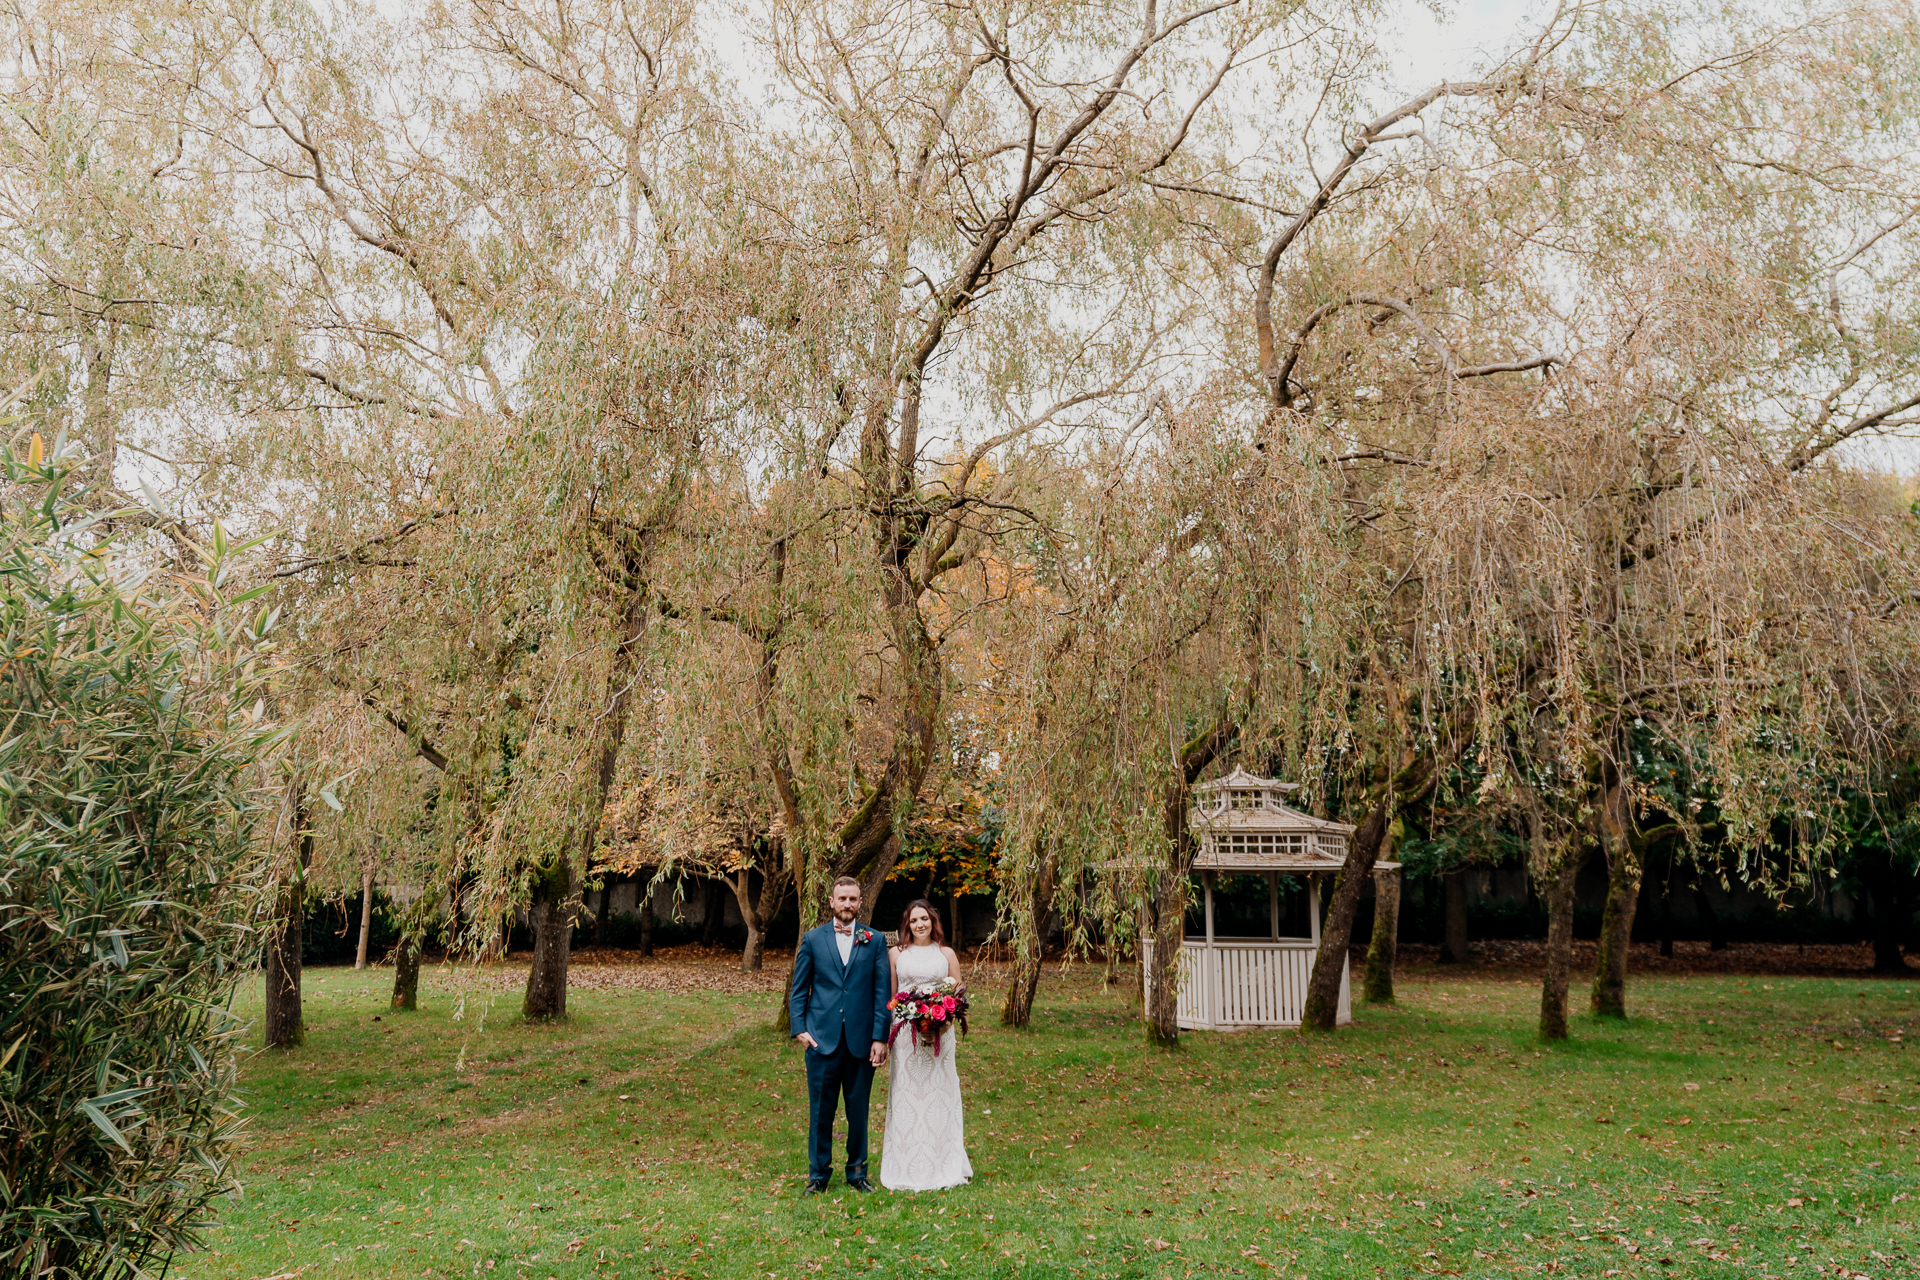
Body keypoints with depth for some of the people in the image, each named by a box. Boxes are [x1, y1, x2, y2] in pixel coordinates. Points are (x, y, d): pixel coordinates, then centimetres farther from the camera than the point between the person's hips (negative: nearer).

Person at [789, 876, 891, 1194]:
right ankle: (818, 1174, 18)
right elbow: (798, 989, 8)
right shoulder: (813, 939, 6)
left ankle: (857, 1171, 23)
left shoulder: (875, 941, 5)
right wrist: (799, 1028, -4)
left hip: (862, 1042, 0)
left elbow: (883, 992, 2)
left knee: (858, 1111, 8)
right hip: (822, 1038, 0)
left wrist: (880, 1038, -5)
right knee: (820, 1111, 5)